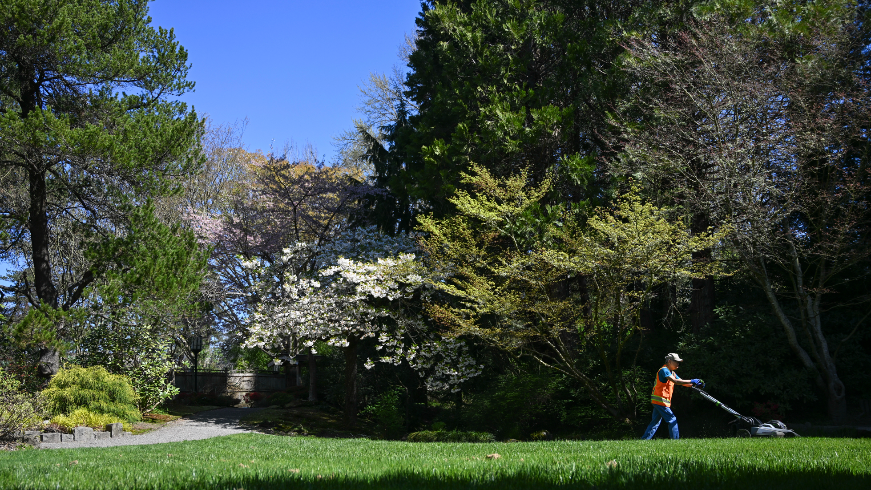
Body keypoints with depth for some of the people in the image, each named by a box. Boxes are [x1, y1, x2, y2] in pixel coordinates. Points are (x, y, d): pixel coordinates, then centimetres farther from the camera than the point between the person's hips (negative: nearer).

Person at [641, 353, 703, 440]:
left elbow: (682, 382, 13)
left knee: (655, 423, 10)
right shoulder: (664, 370, -12)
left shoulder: (672, 373, 20)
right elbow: (676, 381, -23)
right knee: (672, 421, -7)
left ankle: (644, 439, 9)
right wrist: (692, 381, -23)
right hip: (660, 400, -10)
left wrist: (696, 384, -2)